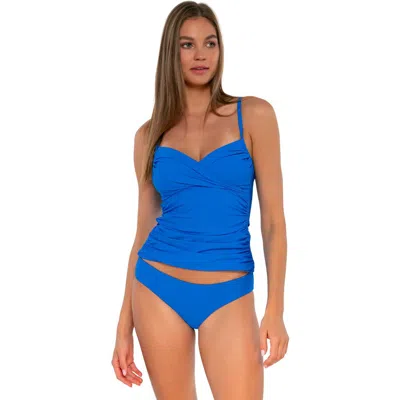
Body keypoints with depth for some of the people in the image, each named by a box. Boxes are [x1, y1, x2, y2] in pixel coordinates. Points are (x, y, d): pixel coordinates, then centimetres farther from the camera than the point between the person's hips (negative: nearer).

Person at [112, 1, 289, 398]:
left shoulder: (254, 114, 0)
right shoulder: (150, 134, 6)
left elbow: (273, 218, -2)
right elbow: (144, 231, 9)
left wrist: (275, 309, -8)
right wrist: (124, 326, 7)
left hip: (228, 295, -2)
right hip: (158, 288, 2)